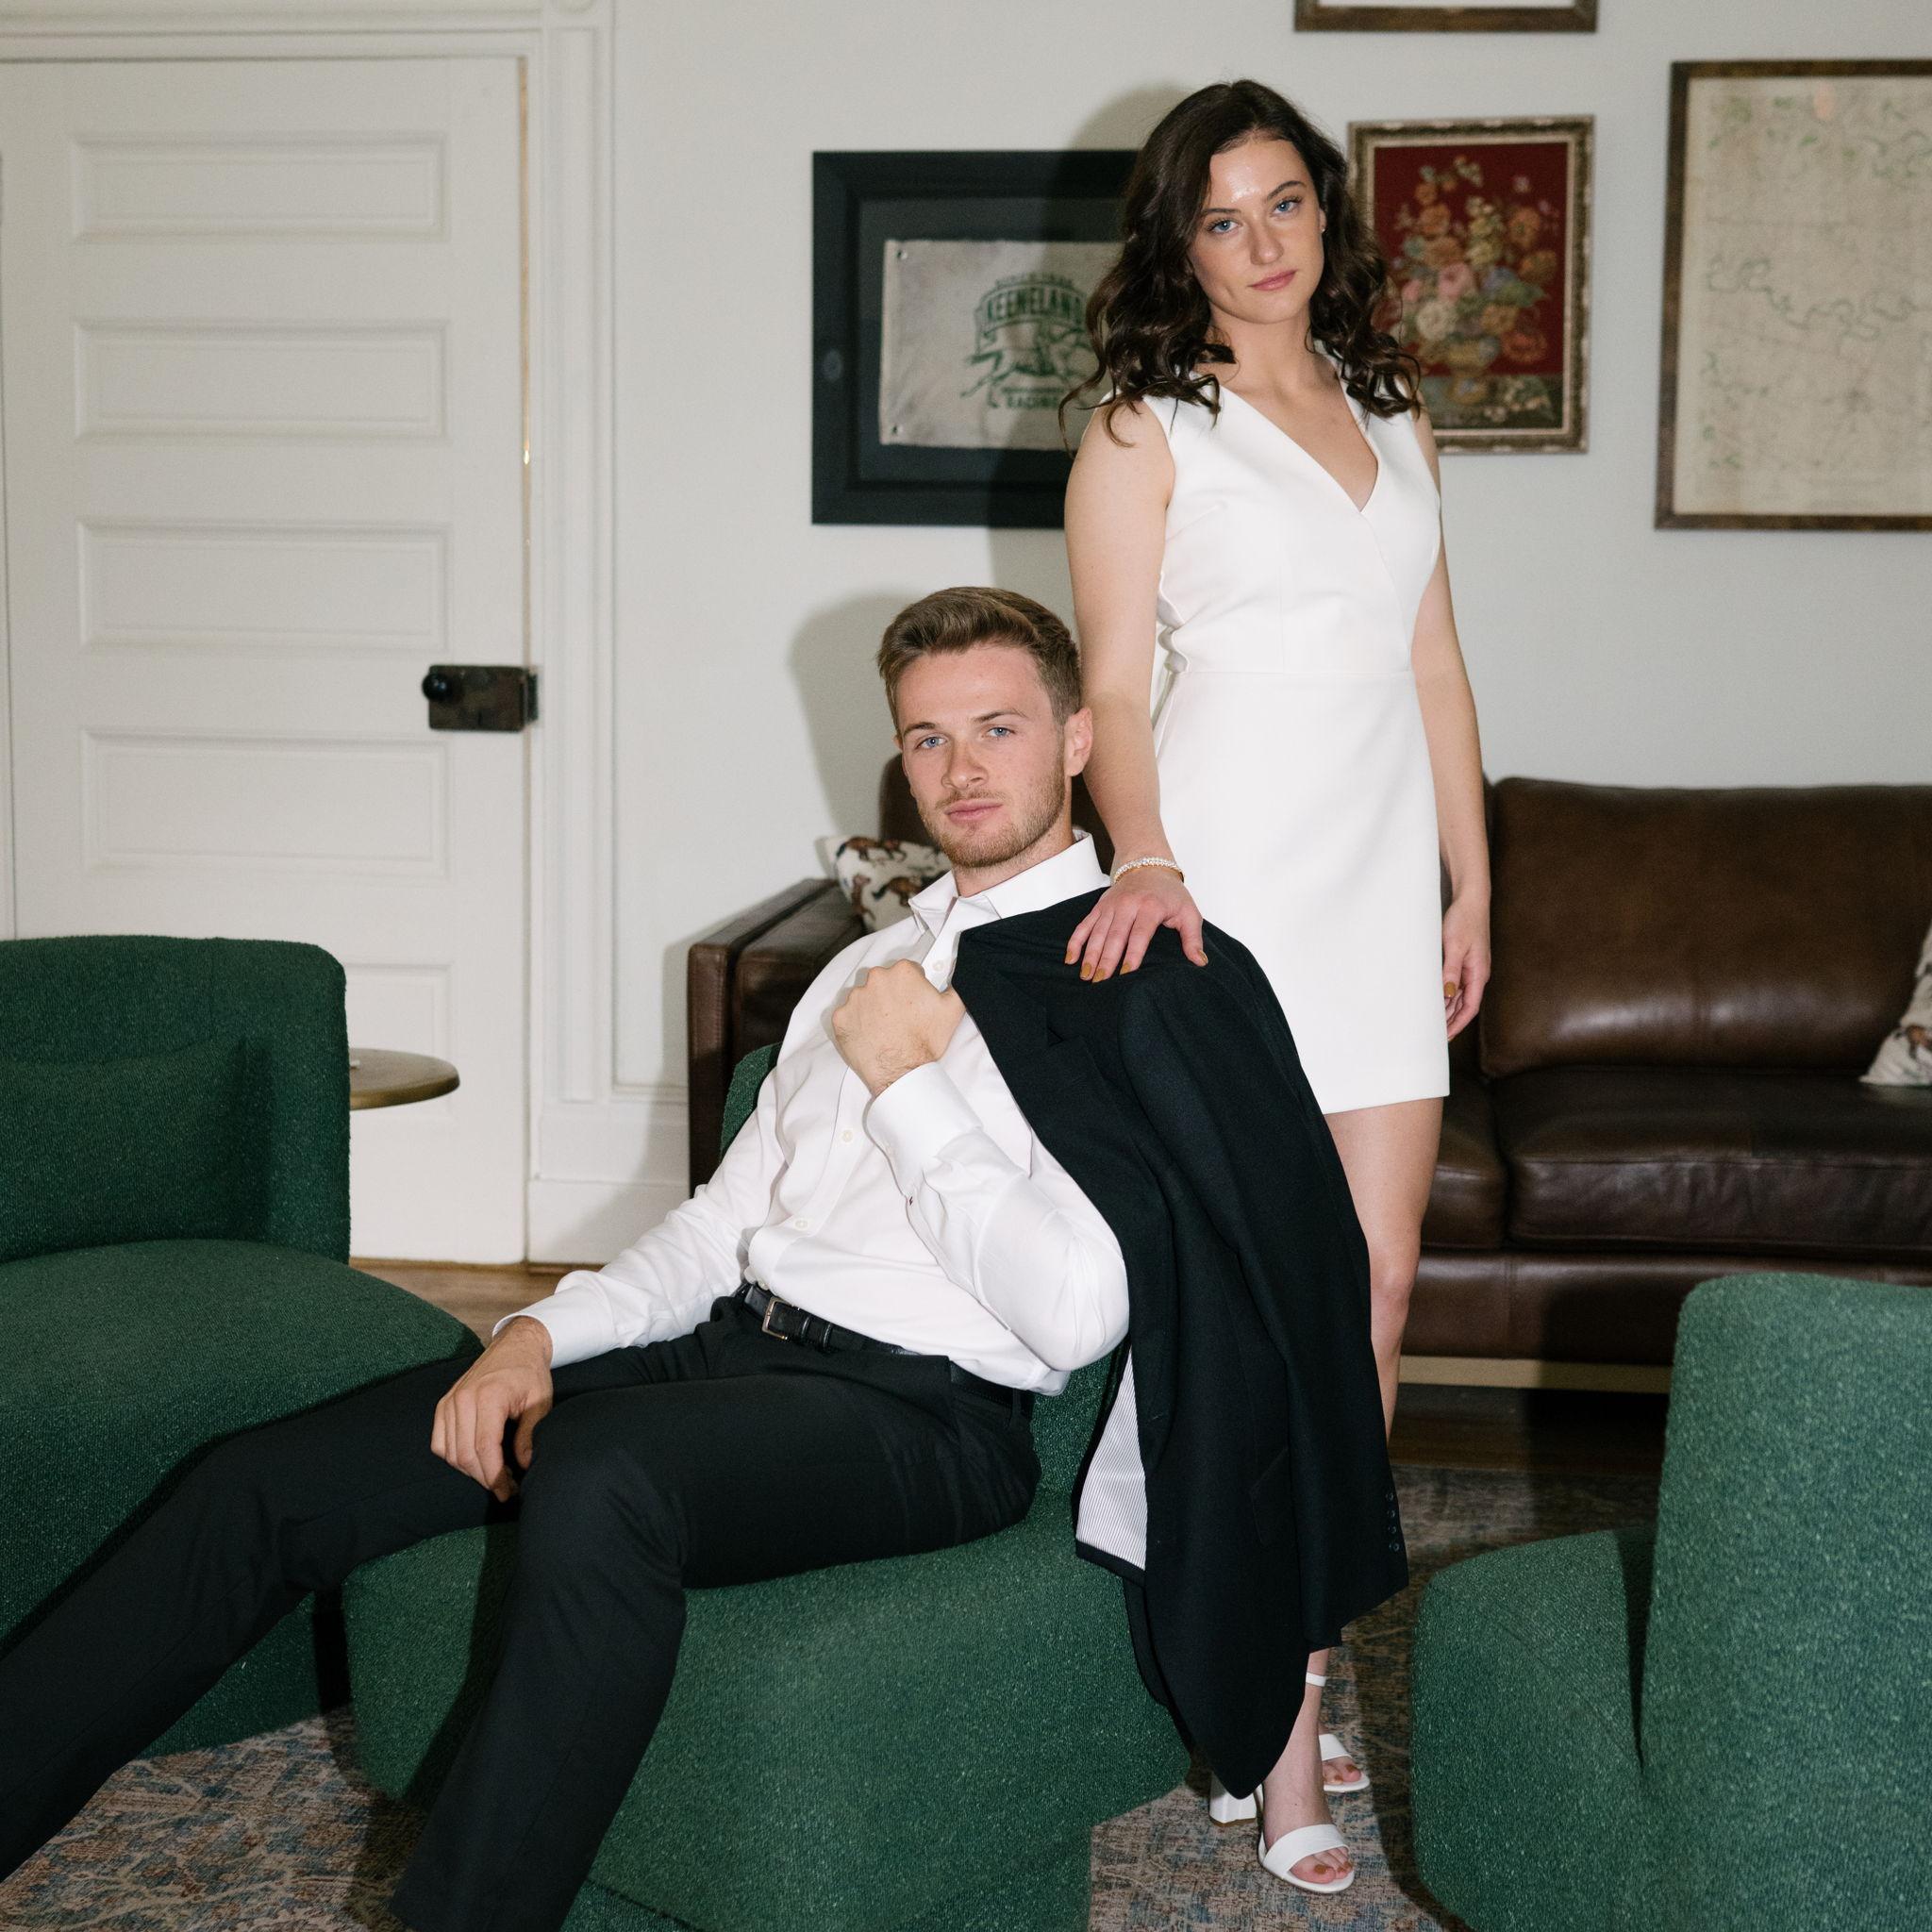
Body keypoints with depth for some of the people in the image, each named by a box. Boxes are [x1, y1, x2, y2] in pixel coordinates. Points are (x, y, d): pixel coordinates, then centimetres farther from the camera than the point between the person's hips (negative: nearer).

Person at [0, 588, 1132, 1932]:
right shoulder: (875, 964, 24)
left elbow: (1074, 1314, -16)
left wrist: (908, 1082, -8)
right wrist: (542, 1334, 4)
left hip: (920, 1410, -7)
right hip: (731, 1343, 8)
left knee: (598, 1477, -39)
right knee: (269, 1482, -6)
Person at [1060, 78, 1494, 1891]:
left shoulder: (1394, 419, 18)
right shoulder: (1144, 431, 1)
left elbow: (1435, 669, 19)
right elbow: (1114, 682, -6)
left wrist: (1472, 887, 16)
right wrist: (1142, 860, -23)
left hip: (1382, 885, 6)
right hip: (1225, 879, -6)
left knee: (1372, 1288, 4)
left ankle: (1287, 1667, 15)